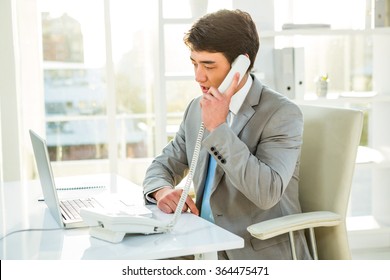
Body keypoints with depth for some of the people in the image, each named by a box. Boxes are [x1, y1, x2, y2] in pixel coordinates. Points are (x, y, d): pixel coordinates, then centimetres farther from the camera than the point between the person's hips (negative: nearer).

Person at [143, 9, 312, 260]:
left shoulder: (283, 114, -11)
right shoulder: (197, 108, 7)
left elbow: (267, 193, -23)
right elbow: (162, 166, 14)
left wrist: (218, 128, -22)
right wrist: (163, 191, -9)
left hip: (261, 256, -5)